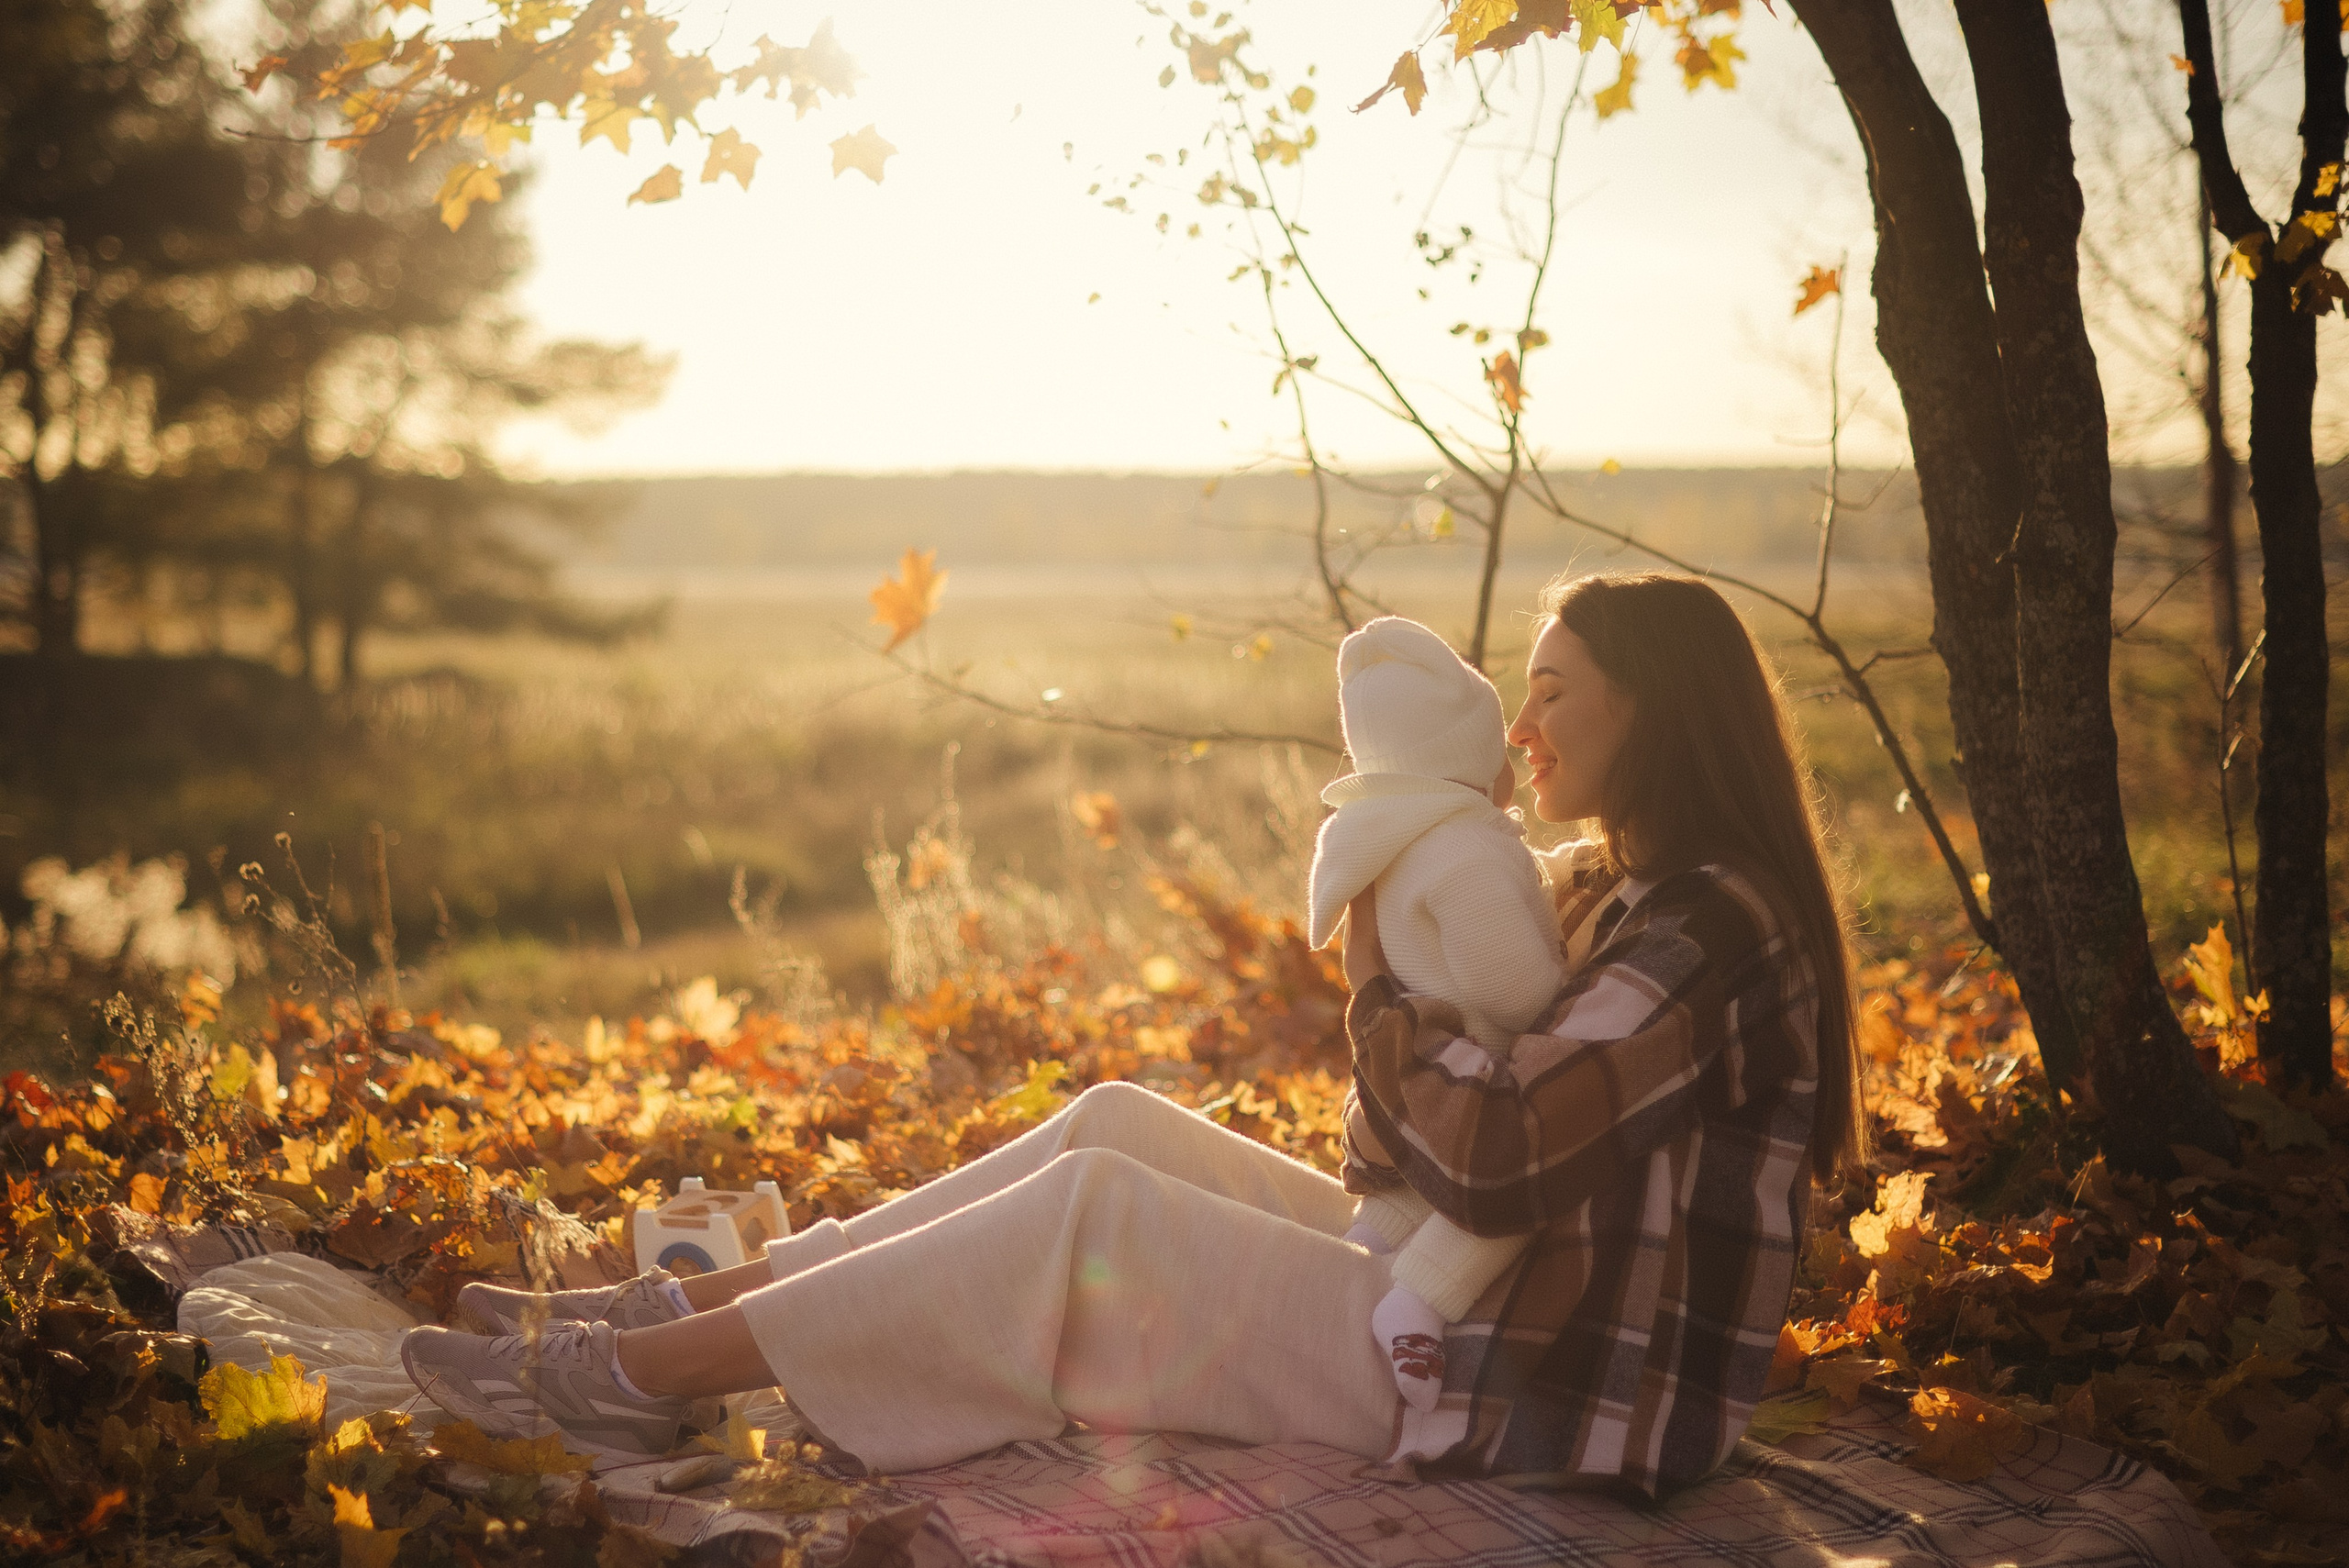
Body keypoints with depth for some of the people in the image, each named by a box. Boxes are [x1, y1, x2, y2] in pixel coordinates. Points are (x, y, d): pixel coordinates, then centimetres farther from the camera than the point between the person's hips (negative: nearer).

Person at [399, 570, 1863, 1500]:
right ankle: (697, 1299, 2)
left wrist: (1381, 985, -12)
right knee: (1118, 1125, 1)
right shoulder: (1626, 896, 15)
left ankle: (637, 1375, -9)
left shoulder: (1711, 928, -17)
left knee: (1094, 1207, -16)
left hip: (1546, 1391, -9)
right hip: (1484, 1305, 9)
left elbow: (1487, 1150, -27)